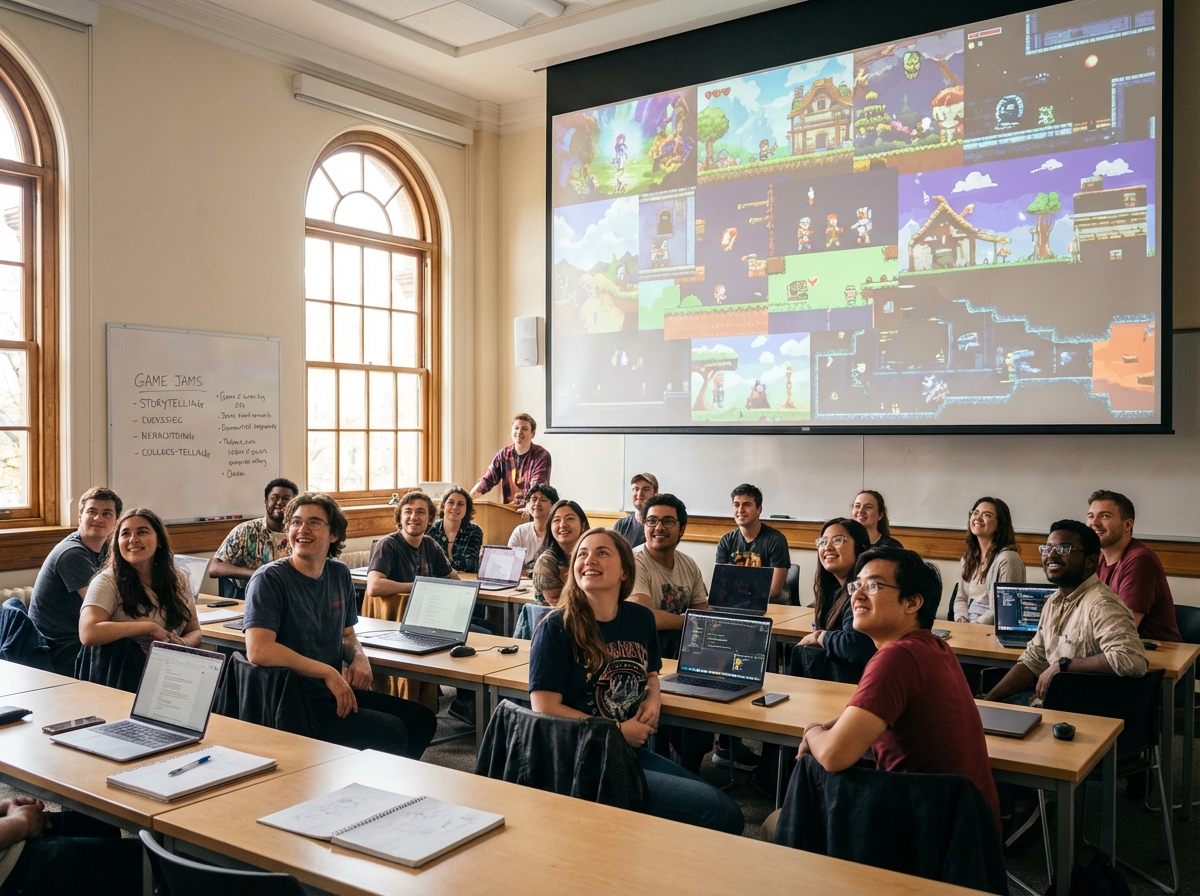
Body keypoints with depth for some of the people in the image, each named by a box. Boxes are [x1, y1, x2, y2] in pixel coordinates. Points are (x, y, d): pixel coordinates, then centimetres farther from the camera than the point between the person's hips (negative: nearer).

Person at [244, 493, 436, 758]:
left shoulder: (339, 574, 6)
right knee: (393, 732, -16)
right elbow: (259, 651, -26)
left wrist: (359, 656, -3)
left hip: (336, 693, 8)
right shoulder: (269, 579, -14)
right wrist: (328, 672, -22)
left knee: (422, 719, 7)